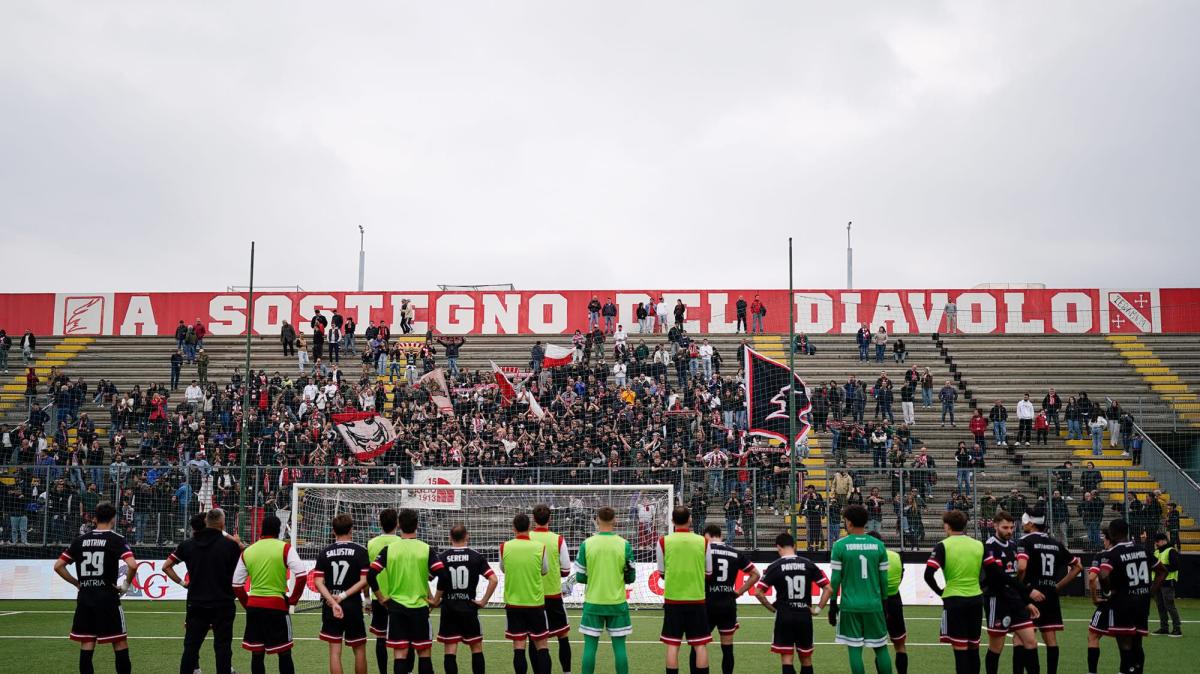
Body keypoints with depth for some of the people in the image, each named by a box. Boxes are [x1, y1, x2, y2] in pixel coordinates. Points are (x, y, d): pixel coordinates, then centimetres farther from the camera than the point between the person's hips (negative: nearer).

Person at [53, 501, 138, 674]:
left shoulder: (80, 540, 7)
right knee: (120, 643, 4)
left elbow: (58, 566, 10)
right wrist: (126, 584, -4)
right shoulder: (116, 539, -6)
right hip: (108, 598, -4)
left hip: (84, 599, 4)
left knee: (86, 645, 7)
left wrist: (78, 583, 14)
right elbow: (132, 565, -20)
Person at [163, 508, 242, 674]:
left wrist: (181, 582, 8)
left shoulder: (188, 544, 2)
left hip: (196, 603, 3)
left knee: (191, 646, 8)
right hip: (222, 603, -3)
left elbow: (166, 567, 5)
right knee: (222, 646, 1)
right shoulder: (230, 544, -8)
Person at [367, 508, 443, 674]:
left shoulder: (389, 549, -1)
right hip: (420, 606, -1)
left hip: (396, 606, 1)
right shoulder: (426, 549, -4)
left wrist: (381, 598, 5)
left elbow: (371, 575, -5)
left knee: (400, 653, 2)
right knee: (423, 653, 9)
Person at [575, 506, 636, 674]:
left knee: (590, 645, 5)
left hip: (593, 603, 0)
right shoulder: (624, 545, -5)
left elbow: (580, 577, -1)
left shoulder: (586, 544, -6)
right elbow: (631, 577, 1)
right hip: (617, 603, 0)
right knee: (619, 645, 5)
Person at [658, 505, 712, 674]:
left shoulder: (663, 542, -4)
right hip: (697, 599, 0)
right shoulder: (702, 541, -2)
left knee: (672, 645, 4)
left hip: (672, 599, 0)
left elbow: (661, 573, 5)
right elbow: (708, 573, 7)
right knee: (700, 645, 6)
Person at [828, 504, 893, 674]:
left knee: (855, 649, 3)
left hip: (850, 605, -2)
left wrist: (833, 604, 5)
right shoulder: (878, 545, 2)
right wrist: (884, 602, 16)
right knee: (881, 648, 11)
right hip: (874, 604, 2)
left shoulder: (840, 545, -5)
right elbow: (883, 578, 5)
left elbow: (836, 578, -4)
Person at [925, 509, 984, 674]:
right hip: (976, 599, 4)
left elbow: (928, 574, -14)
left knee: (960, 649, -3)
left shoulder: (943, 546, -7)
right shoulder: (979, 545, 5)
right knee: (973, 648, 12)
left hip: (954, 600, -4)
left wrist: (940, 592, 2)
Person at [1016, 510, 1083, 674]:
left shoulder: (1025, 541, -8)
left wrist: (1019, 585, -7)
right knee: (1051, 638, 7)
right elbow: (1078, 566, 17)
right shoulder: (1056, 543, 12)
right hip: (1051, 594, 6)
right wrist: (1060, 586, 15)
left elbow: (1022, 567, -24)